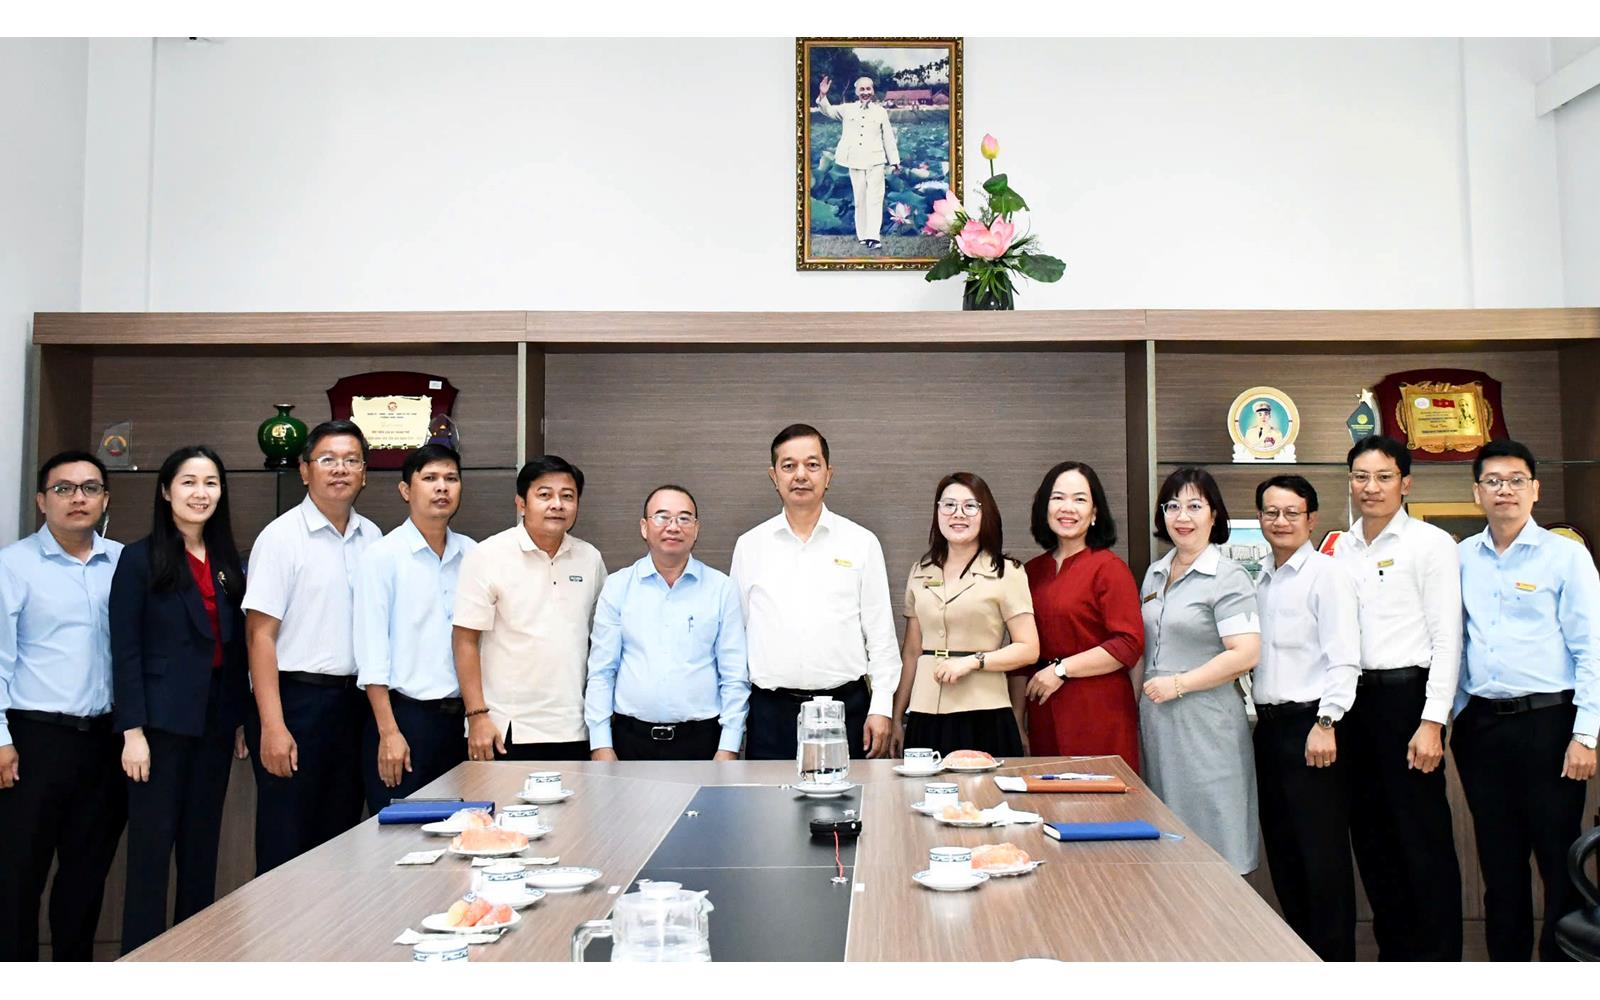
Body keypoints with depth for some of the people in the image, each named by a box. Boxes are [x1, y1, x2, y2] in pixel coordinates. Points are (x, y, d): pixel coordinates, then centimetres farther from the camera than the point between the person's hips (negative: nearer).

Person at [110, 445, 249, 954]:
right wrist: (133, 731, -14)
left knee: (202, 842, 11)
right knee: (152, 843, 0)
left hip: (216, 718, 5)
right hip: (163, 719, -5)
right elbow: (126, 651, -8)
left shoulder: (227, 561, 11)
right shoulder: (139, 559, -4)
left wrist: (241, 719, 9)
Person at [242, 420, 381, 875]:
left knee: (339, 843, 13)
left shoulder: (372, 538, 8)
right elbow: (260, 634, -10)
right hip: (296, 698, -5)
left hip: (354, 701, 5)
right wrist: (272, 725, -16)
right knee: (285, 849, 2)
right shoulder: (281, 537, -6)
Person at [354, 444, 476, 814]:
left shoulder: (471, 555, 7)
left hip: (458, 717, 4)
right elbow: (372, 651, -9)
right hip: (404, 714, -4)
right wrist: (388, 732, -13)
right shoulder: (383, 555, -6)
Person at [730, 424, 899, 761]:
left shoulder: (861, 543, 4)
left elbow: (881, 635, 5)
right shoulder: (749, 545, 7)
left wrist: (881, 708, -1)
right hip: (770, 711, 1)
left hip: (846, 706, -1)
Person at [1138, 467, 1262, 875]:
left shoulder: (1228, 577, -8)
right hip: (1155, 719, 7)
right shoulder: (1154, 573, 14)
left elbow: (1246, 654, -17)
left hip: (1205, 723, -7)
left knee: (1211, 838, -2)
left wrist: (1178, 684, -15)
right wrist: (1141, 697, 12)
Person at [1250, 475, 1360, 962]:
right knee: (1281, 847, 14)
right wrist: (1253, 710, 12)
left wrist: (1326, 724, -19)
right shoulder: (1260, 580, 15)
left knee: (1323, 850, -2)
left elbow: (1343, 657, -14)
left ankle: (1334, 955, 9)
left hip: (1312, 724, -8)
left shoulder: (1326, 574, -7)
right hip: (1270, 724, 8)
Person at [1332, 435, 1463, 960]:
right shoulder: (1341, 548, 13)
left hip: (1404, 695, -6)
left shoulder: (1430, 543, -4)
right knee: (1371, 835, 12)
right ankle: (1395, 949, 25)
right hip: (1354, 700, 6)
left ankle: (1438, 957, 10)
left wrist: (1432, 721, -14)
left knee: (1423, 838, -1)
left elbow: (1447, 638, -8)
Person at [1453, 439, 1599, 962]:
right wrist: (1454, 719, 6)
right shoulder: (1461, 558, 9)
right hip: (1480, 723, 4)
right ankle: (1506, 962, 23)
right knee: (1499, 860, 12)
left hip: (1545, 722, -4)